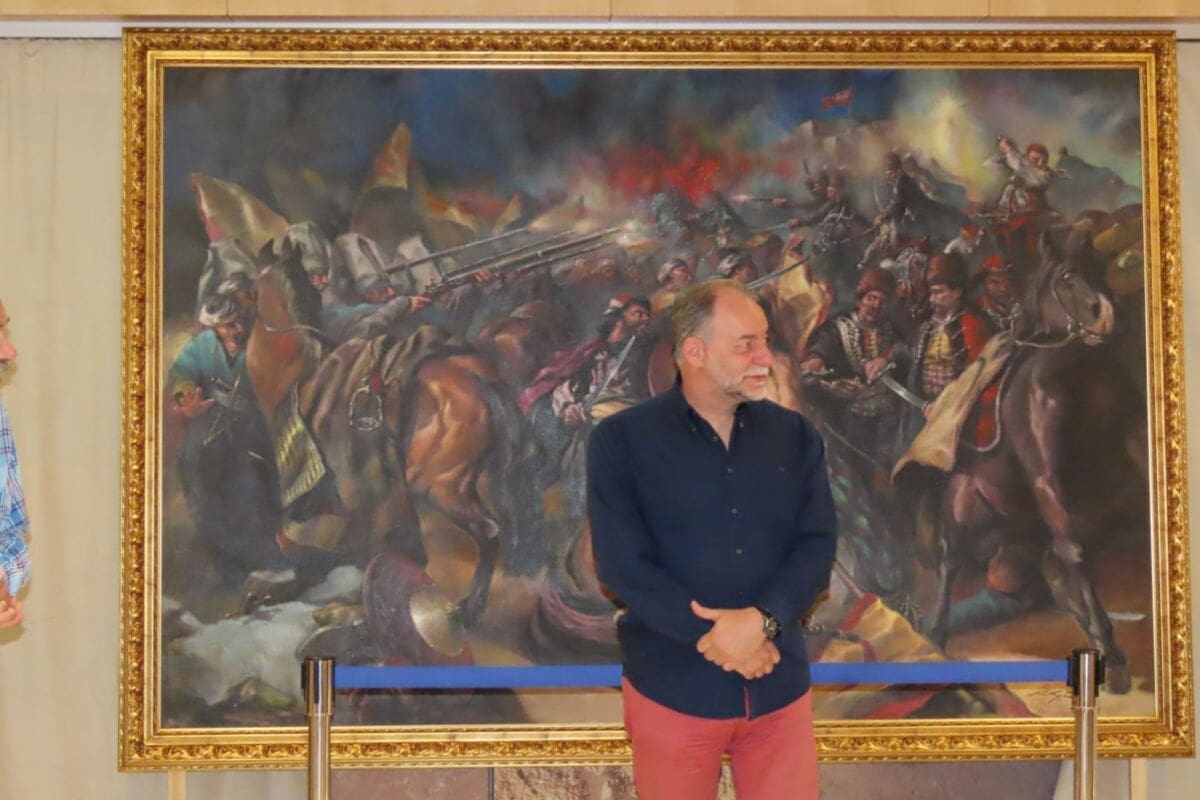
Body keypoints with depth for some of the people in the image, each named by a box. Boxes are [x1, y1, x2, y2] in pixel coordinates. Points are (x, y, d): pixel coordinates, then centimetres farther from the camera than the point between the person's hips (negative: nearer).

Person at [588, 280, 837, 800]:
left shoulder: (795, 436, 6)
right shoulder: (620, 441, -4)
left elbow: (817, 546, -1)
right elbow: (622, 565, -11)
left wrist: (762, 620, -19)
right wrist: (716, 636, -17)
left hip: (779, 685, 3)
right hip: (671, 687, -3)